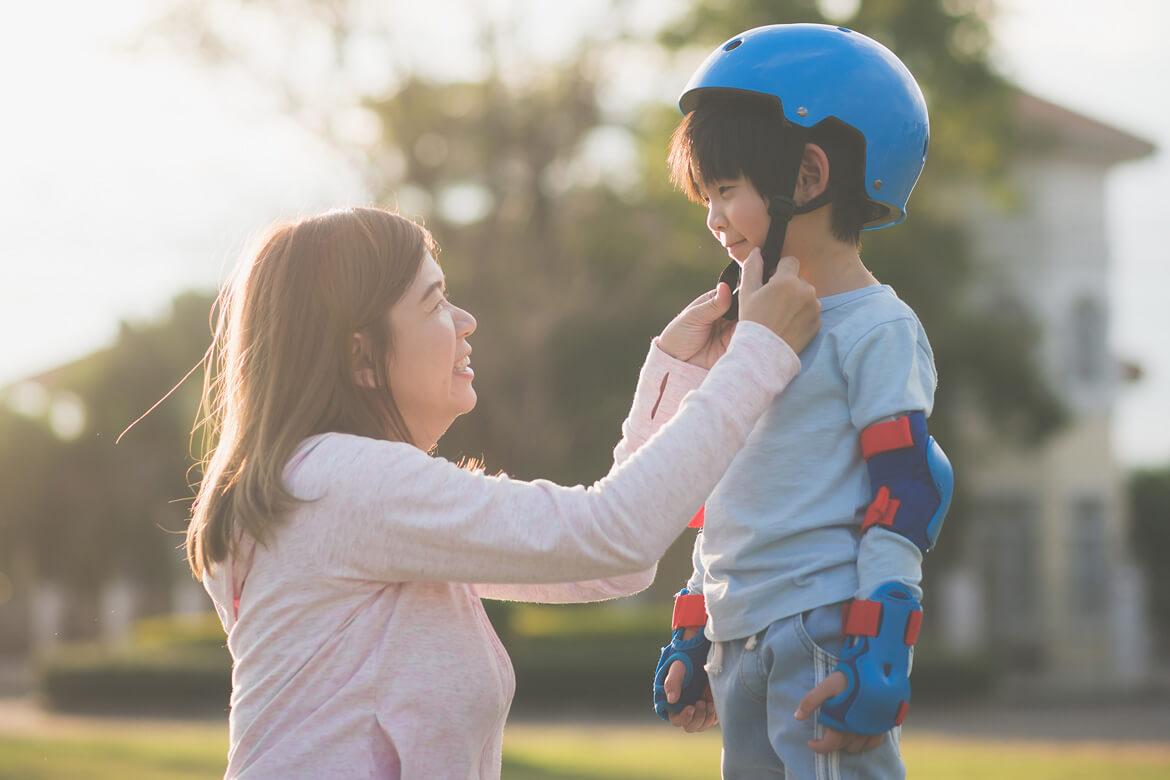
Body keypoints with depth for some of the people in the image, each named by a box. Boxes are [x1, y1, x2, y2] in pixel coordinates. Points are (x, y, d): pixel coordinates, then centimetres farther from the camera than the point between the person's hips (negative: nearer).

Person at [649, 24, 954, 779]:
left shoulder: (876, 330, -7)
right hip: (745, 649, 8)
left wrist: (877, 652, -19)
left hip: (826, 639, -8)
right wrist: (690, 640, 22)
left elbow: (906, 498, -13)